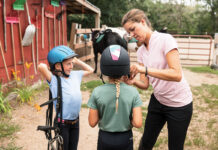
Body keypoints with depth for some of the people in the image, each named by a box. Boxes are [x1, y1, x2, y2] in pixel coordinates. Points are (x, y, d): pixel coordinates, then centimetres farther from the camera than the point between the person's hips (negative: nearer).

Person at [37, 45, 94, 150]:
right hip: (62, 123, -6)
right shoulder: (54, 79, -17)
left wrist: (77, 61, 5)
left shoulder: (74, 75, 0)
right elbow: (41, 67, -35)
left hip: (75, 121, 6)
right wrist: (50, 70, -14)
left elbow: (90, 70, 15)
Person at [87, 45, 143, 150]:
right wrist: (128, 121, 1)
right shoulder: (133, 92, -16)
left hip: (105, 138, 0)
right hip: (125, 138, 0)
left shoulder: (97, 92, -18)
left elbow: (92, 123, -11)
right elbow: (138, 123, -18)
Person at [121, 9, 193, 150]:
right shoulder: (141, 51, 2)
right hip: (157, 101, 6)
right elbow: (145, 84, -1)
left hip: (179, 104, -5)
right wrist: (133, 81, -23)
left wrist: (145, 69, -34)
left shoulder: (165, 39, -18)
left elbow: (177, 74, -28)